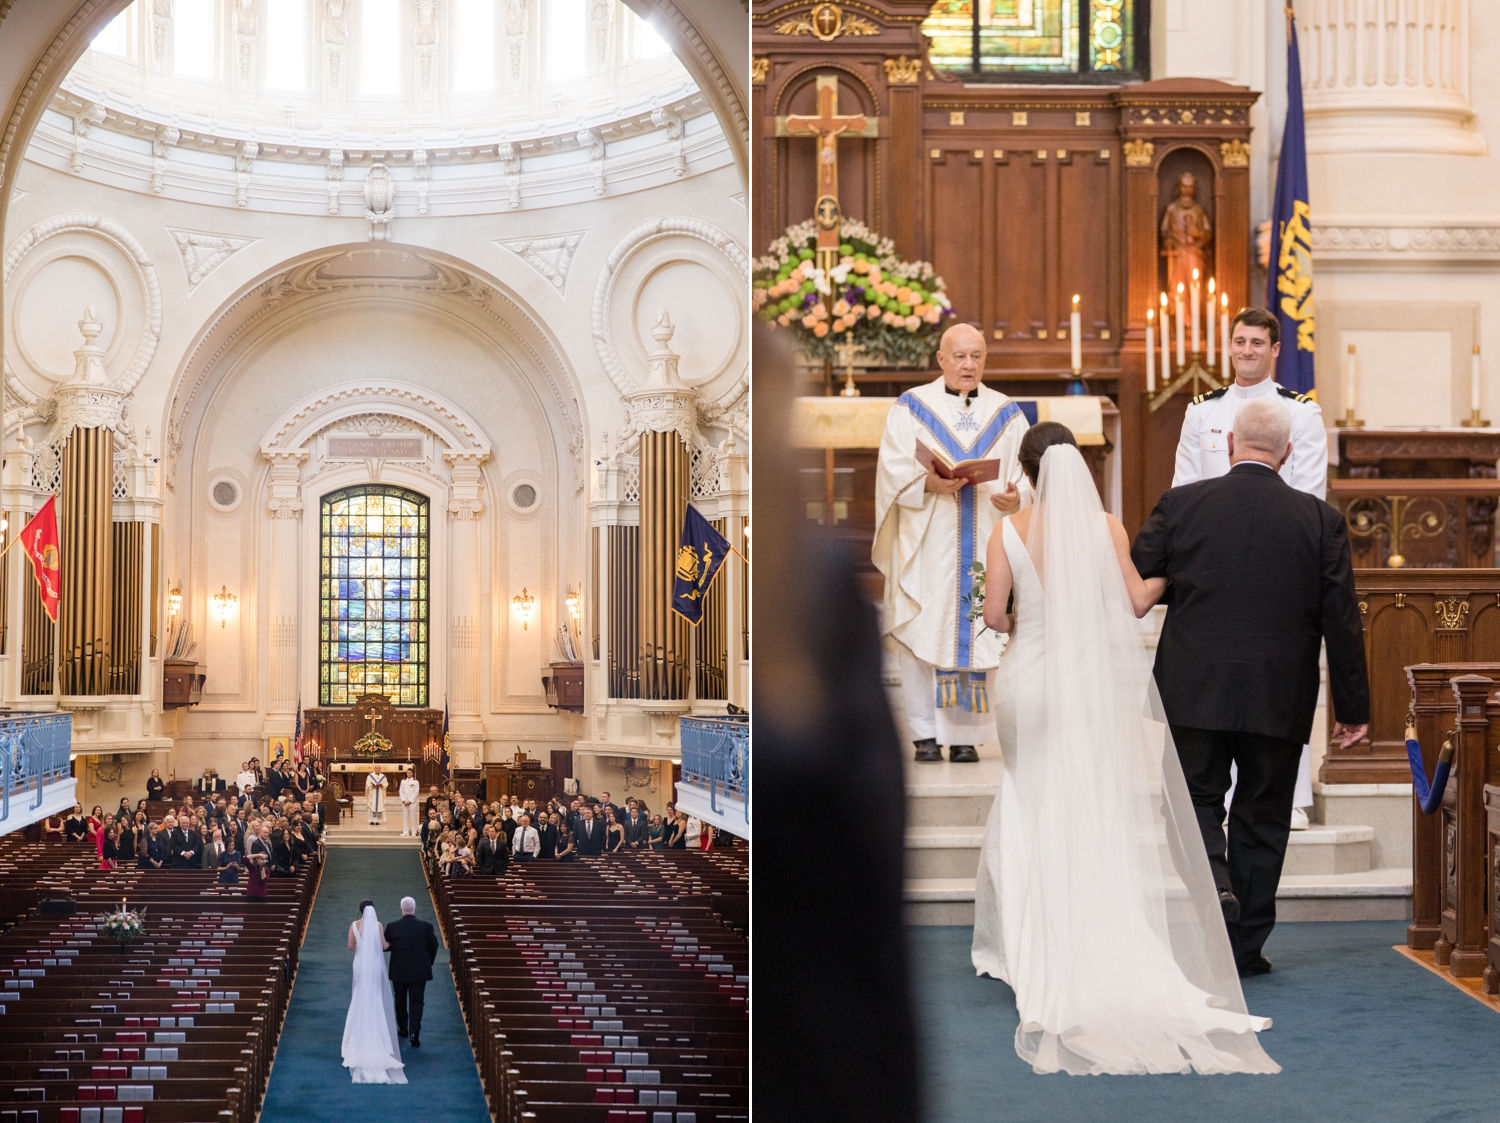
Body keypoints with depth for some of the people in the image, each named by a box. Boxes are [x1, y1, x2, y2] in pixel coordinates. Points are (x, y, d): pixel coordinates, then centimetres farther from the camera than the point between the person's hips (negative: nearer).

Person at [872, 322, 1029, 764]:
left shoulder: (1007, 414, 12)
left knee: (975, 636, -2)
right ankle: (925, 734, 1)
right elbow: (893, 470, -4)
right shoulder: (912, 408, 6)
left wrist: (1017, 498, -16)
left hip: (984, 541, 2)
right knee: (923, 633, -5)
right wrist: (929, 484, -22)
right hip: (927, 542, -2)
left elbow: (1029, 473, 5)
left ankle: (965, 735, 2)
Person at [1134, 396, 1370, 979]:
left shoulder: (1179, 505, -4)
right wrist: (1353, 707, 6)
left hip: (1195, 691, -1)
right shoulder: (1321, 520, -4)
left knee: (1197, 800, 13)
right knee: (1261, 816, 13)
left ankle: (1212, 882, -15)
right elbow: (1342, 622, -2)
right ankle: (1245, 946, 17)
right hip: (1280, 701, 1)